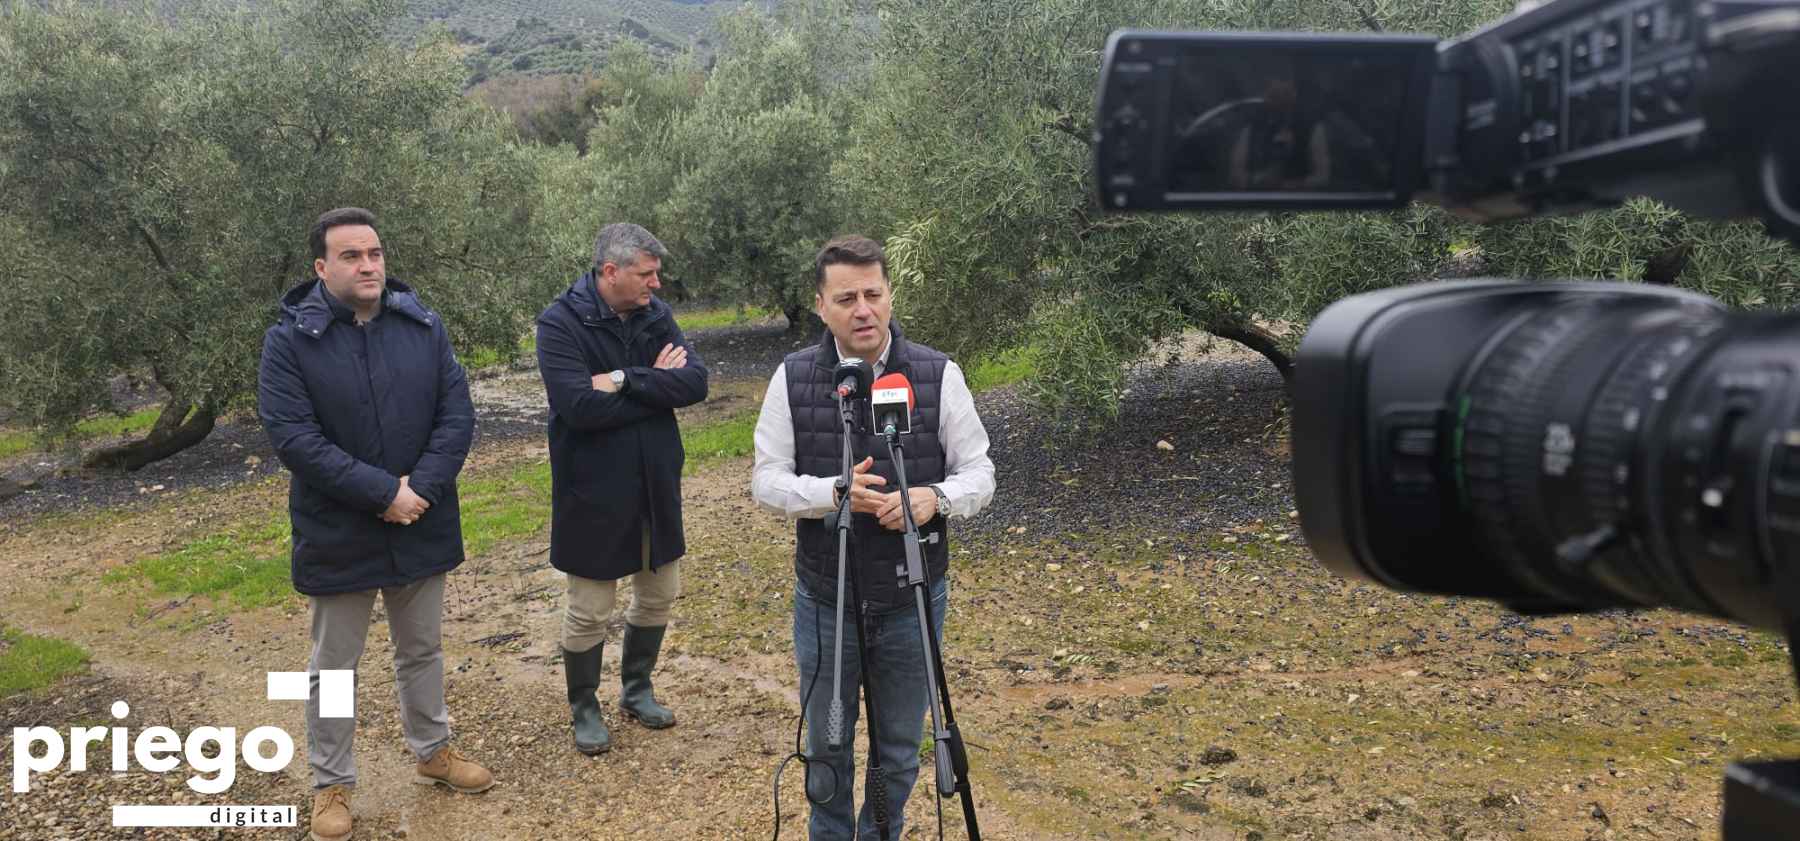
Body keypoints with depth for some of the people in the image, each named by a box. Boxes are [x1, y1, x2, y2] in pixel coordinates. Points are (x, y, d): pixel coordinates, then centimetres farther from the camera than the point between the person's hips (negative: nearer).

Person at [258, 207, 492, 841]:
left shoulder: (423, 326, -2)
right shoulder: (290, 340, -12)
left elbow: (457, 413, -5)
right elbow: (292, 437, -19)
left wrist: (421, 488, -18)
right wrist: (382, 493, -22)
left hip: (422, 526, 3)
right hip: (337, 535, -3)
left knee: (423, 649, 20)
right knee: (333, 666, 11)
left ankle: (433, 752, 39)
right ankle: (332, 783, 27)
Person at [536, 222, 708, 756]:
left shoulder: (655, 316, 0)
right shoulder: (560, 323, -16)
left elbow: (695, 383, -12)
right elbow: (580, 406, -27)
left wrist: (625, 381, -24)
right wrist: (657, 385, -18)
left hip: (655, 486, 6)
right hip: (592, 492, -5)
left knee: (659, 593, 17)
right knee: (588, 610, 6)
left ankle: (636, 689, 38)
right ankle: (584, 708, 28)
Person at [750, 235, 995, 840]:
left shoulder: (939, 375, -7)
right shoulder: (792, 378, -5)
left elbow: (978, 472, -2)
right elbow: (767, 481, -5)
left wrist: (936, 497, -24)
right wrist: (833, 492, -24)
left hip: (913, 604, 0)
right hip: (824, 603, 1)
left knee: (900, 749, 15)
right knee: (826, 744, 17)